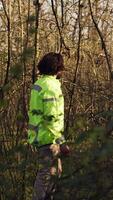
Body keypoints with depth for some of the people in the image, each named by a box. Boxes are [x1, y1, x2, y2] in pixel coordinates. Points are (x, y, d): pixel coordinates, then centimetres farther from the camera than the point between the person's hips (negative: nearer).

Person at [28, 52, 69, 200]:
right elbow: (51, 118, -24)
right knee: (47, 173, -1)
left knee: (55, 170, 20)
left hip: (40, 135, 10)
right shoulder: (50, 86, -19)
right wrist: (61, 141, -21)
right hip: (48, 137, -10)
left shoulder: (40, 83, 12)